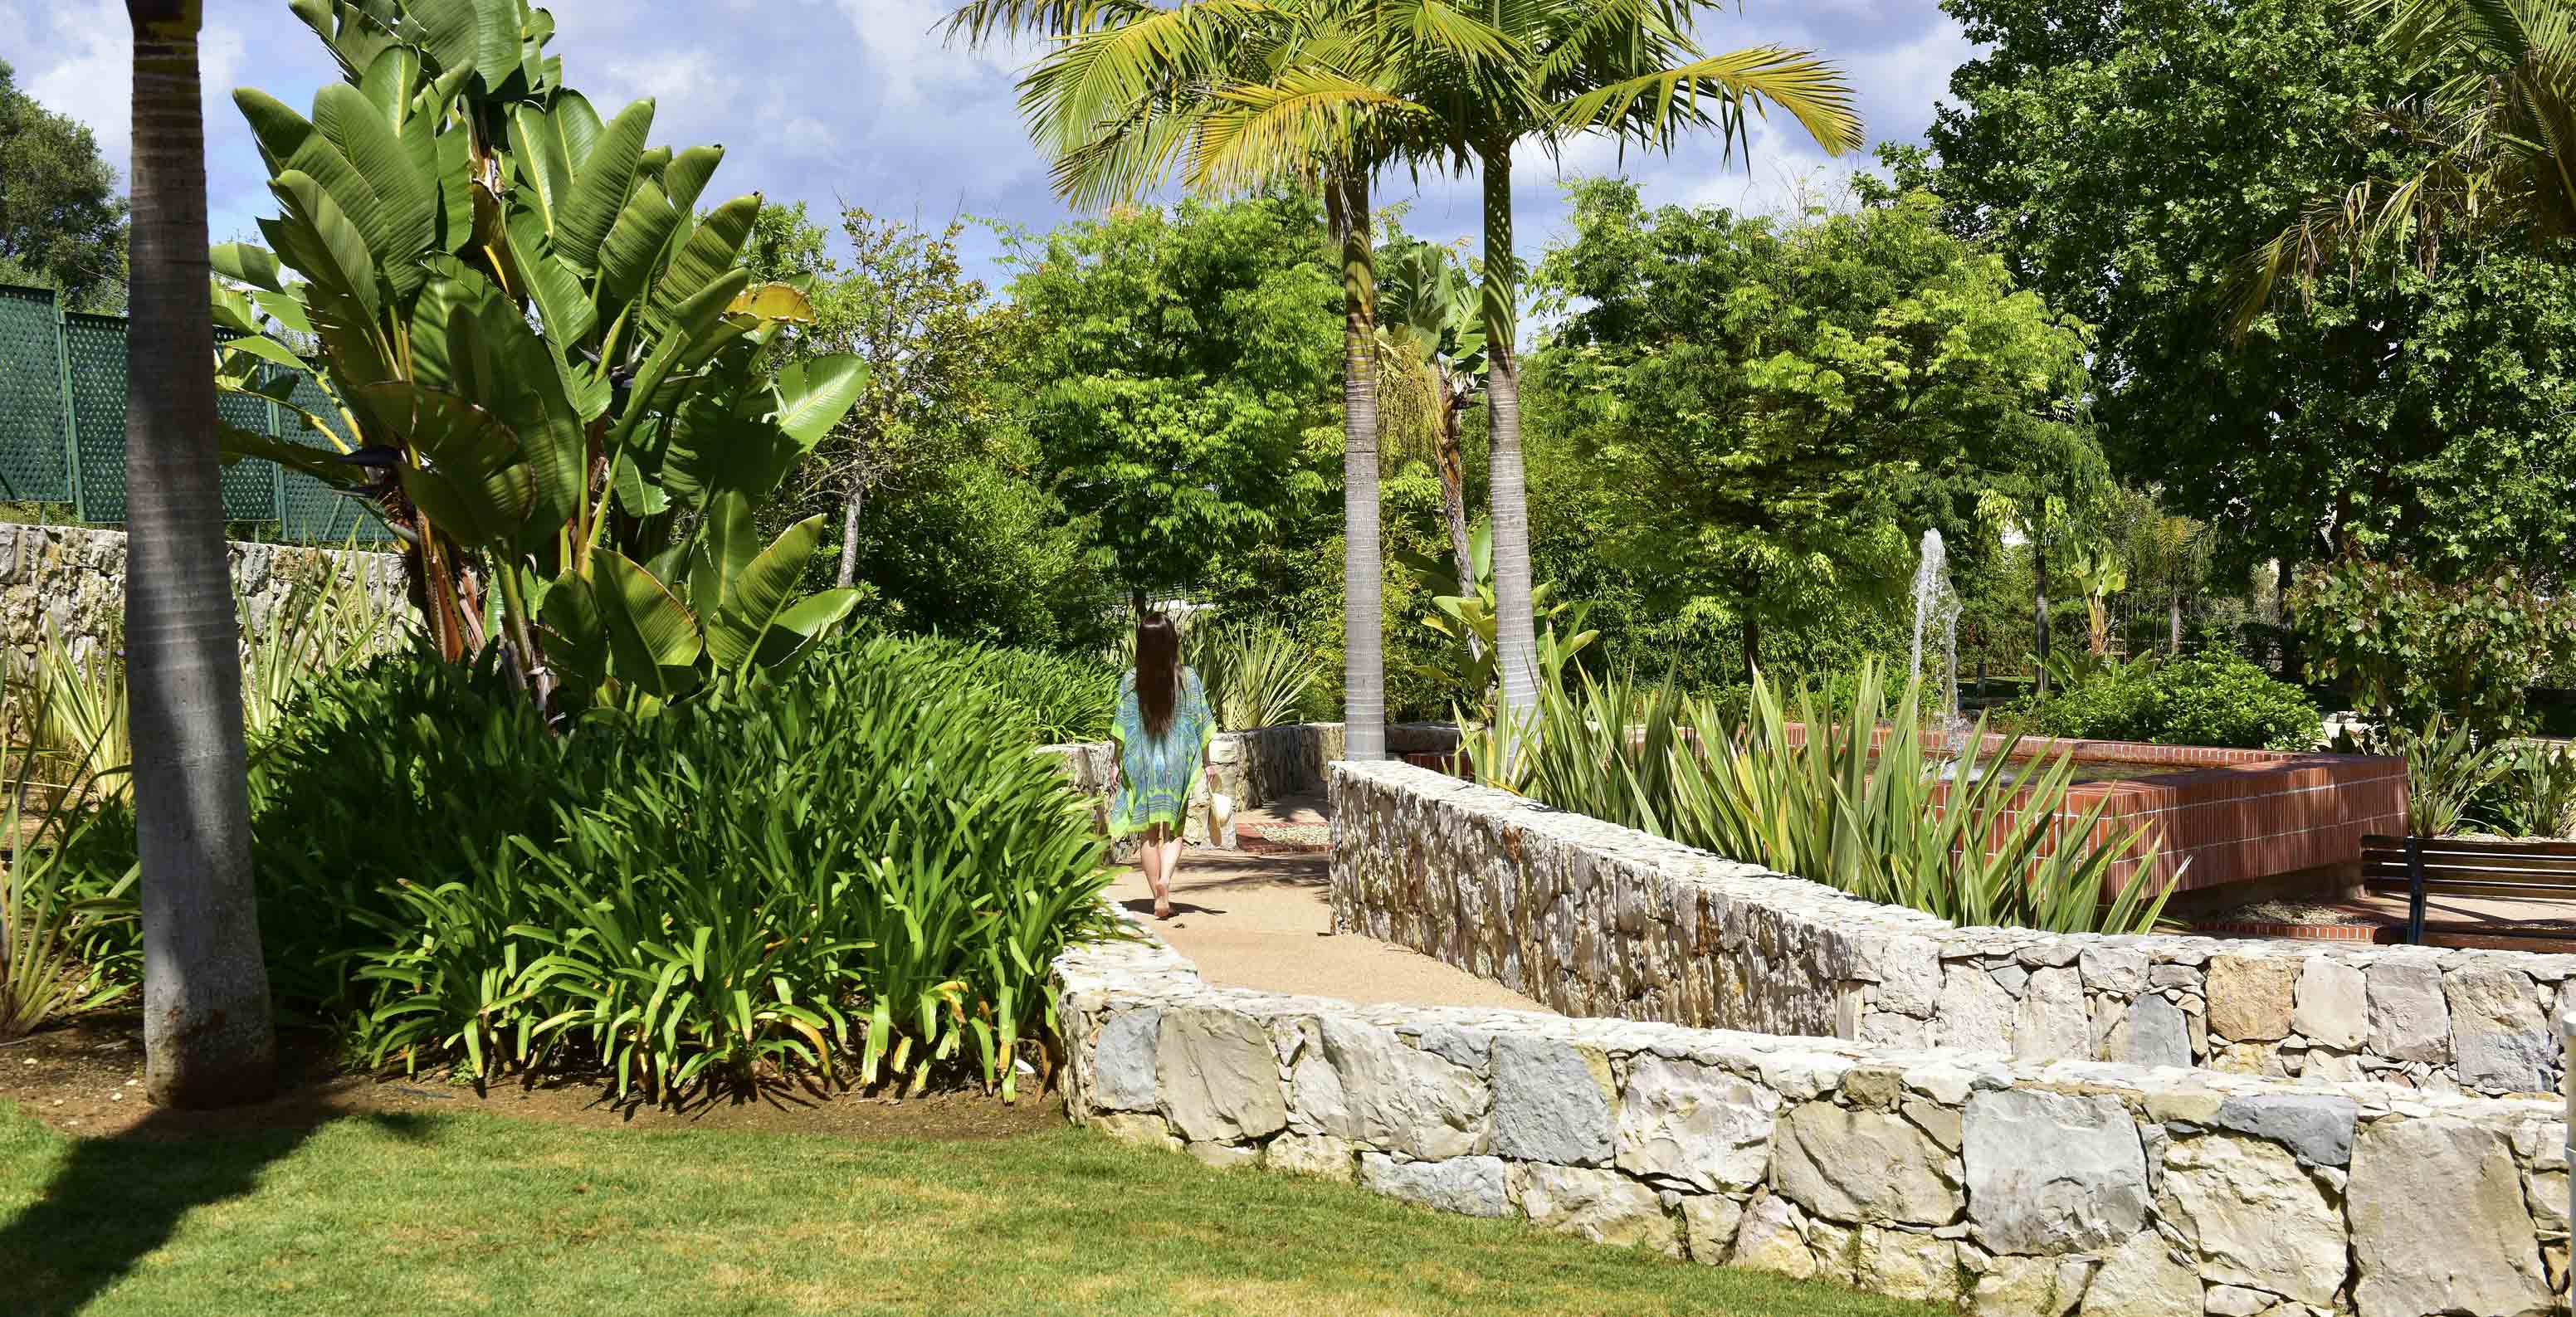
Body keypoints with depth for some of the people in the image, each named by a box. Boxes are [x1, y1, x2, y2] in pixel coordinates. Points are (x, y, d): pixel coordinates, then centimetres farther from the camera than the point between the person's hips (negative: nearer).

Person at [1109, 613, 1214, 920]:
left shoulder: (1130, 680, -5)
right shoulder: (1188, 678, -5)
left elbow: (1121, 730, -3)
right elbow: (1201, 724, -2)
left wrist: (1117, 764, 7)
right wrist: (1206, 763, 7)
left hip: (1141, 764, 0)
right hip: (1178, 763, 0)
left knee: (1149, 833, 9)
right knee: (1174, 831, 7)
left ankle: (1159, 898, 10)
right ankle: (1165, 878, -18)